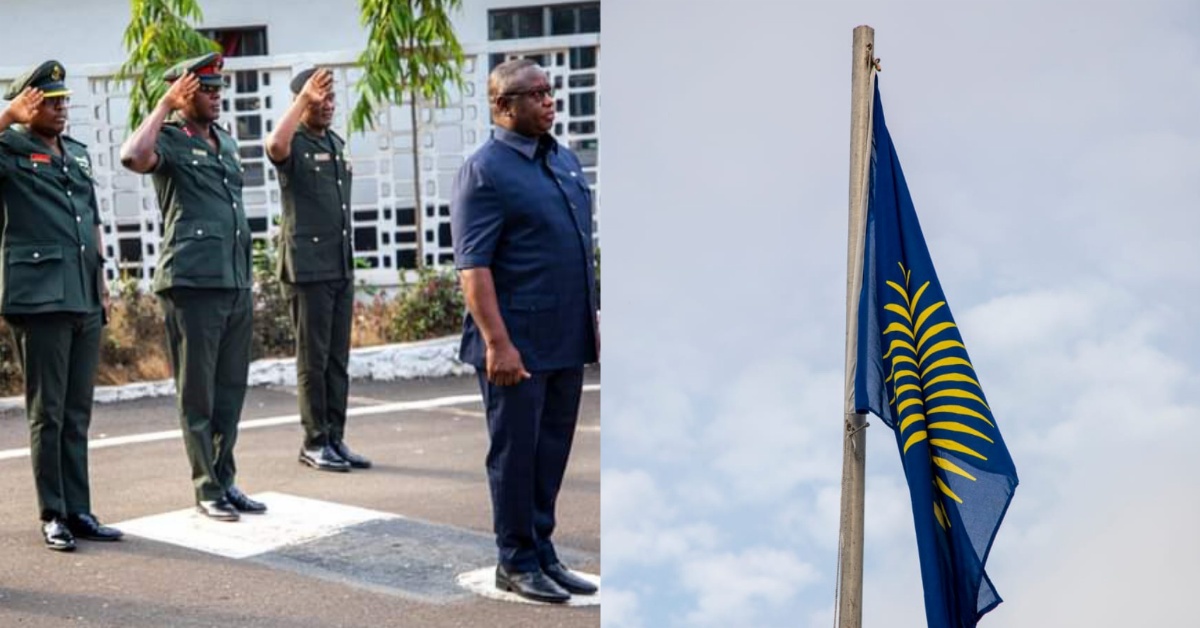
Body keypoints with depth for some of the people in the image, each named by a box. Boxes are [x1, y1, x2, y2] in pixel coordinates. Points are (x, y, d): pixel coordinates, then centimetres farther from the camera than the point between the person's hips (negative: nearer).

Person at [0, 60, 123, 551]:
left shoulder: (78, 153, 18)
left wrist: (101, 282, 18)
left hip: (85, 300, 6)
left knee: (78, 413, 9)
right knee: (47, 412, 0)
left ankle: (79, 510, 16)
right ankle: (53, 515, 8)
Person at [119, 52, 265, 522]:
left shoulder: (226, 142, 19)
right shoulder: (169, 140, -3)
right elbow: (133, 157, -28)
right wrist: (165, 105, -16)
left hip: (237, 282, 7)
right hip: (192, 283, -7)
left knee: (231, 387, 11)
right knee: (197, 392, 1)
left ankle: (225, 480, 21)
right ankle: (207, 489, 9)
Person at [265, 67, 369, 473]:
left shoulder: (337, 143, 17)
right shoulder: (295, 144, -5)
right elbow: (275, 146, -33)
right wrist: (302, 99, -29)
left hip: (342, 266, 7)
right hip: (307, 268, -7)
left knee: (338, 358, 9)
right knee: (313, 358, -2)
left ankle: (336, 439, 15)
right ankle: (314, 443, 6)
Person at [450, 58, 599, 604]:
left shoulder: (565, 159, 13)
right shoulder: (485, 171, -11)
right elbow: (472, 266, -17)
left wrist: (590, 321, 16)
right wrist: (497, 342, -22)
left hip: (567, 340, 7)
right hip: (518, 344, -7)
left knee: (552, 450, 14)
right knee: (516, 451, 4)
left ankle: (543, 553, 27)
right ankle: (517, 562, 18)